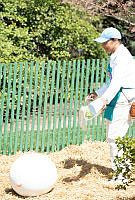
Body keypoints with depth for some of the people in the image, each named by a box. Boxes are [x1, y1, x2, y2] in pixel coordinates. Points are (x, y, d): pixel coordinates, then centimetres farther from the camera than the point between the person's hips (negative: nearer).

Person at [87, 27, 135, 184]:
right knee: (112, 137, 13)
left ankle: (121, 176, -5)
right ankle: (120, 172, 20)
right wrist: (97, 93, 19)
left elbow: (118, 81, -29)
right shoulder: (115, 56, 17)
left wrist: (106, 98, -40)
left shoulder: (122, 56, -16)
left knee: (115, 137, -10)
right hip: (116, 99, 10)